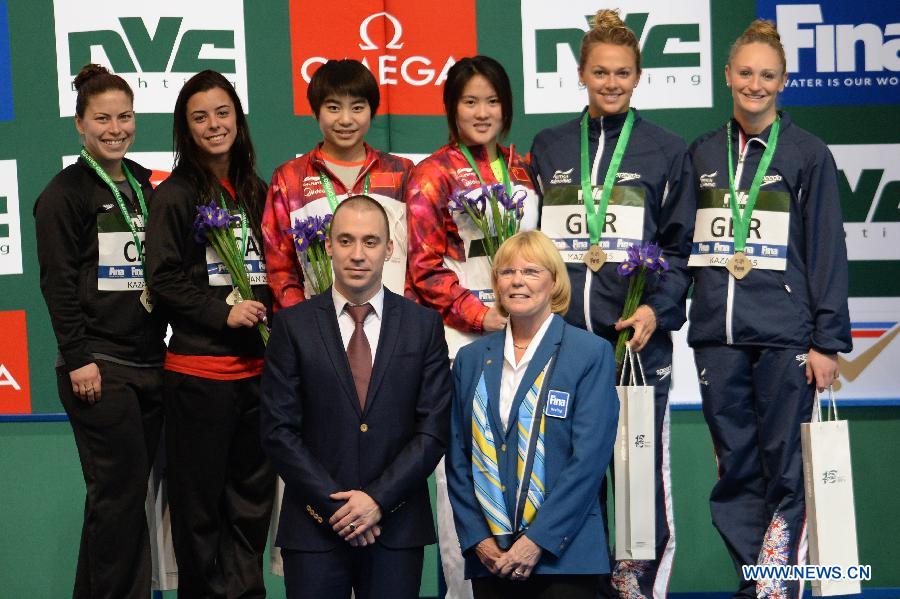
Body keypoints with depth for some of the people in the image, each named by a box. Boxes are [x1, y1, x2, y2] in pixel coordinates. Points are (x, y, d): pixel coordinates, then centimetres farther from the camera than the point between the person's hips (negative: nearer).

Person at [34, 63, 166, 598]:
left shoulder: (144, 186, 15)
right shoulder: (65, 192, -4)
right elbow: (58, 282, -9)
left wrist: (164, 345, 15)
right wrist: (78, 358, -15)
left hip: (148, 364, 7)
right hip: (99, 367, -6)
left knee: (128, 493, 8)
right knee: (119, 491, -7)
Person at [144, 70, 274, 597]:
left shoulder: (257, 192, 13)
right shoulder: (176, 195, -2)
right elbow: (164, 278, -8)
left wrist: (270, 316, 5)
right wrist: (223, 313, -17)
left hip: (257, 366, 5)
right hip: (198, 369, -5)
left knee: (253, 495, 9)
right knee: (200, 497, 1)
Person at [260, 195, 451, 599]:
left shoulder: (424, 325, 4)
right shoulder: (293, 325, 1)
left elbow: (434, 429, -1)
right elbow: (278, 430, -3)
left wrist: (378, 499, -10)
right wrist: (336, 505, -10)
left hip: (398, 530, 1)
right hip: (314, 529, 0)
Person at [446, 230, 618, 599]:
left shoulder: (592, 354, -2)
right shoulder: (471, 360, 10)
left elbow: (589, 457, -9)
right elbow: (457, 457, 9)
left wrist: (538, 540, -14)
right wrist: (477, 538, -3)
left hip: (563, 553, -3)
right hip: (489, 555, 3)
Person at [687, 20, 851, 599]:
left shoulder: (808, 154, 1)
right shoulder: (702, 153, 12)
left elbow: (828, 252, -1)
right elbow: (683, 244, 16)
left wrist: (828, 341, -6)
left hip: (784, 335, -4)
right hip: (716, 335, 4)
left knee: (784, 466, -1)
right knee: (735, 466, 7)